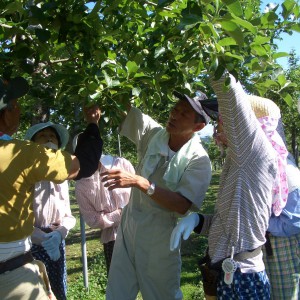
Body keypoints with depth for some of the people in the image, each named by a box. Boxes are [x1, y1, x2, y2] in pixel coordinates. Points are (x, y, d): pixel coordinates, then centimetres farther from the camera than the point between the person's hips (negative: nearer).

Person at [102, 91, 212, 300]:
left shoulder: (199, 161, -17)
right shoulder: (152, 133, -5)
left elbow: (182, 206, -26)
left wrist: (139, 182, -35)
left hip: (160, 236, -4)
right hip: (129, 225, 5)